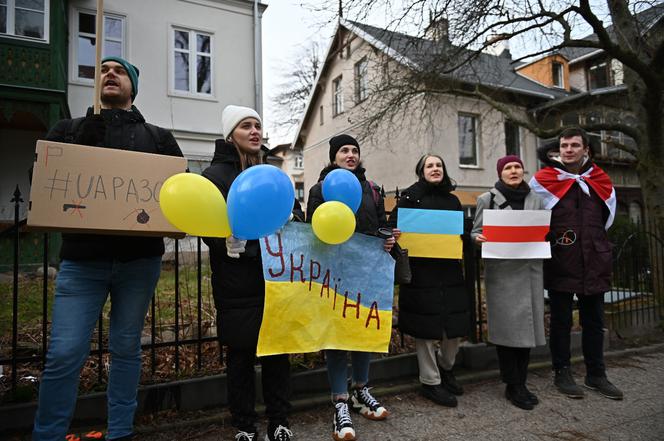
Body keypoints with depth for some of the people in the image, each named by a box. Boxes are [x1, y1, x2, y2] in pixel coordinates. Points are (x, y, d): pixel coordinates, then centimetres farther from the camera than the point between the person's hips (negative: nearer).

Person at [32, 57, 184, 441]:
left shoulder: (159, 138, 13)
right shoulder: (69, 129, 15)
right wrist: (84, 138, -11)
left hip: (140, 259, 1)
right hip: (82, 258, 0)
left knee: (126, 349, 10)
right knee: (64, 354, -4)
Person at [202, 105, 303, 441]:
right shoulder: (217, 174, 0)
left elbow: (295, 214, 18)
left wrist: (292, 218, -4)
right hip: (238, 283, -4)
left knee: (278, 349, 10)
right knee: (241, 353, 7)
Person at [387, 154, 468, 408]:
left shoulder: (452, 200, 16)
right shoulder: (412, 196, 1)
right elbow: (394, 224, -5)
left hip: (450, 269, 5)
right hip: (421, 270, -5)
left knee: (457, 324, 7)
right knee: (427, 325, 2)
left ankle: (445, 367, 35)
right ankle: (430, 382, 20)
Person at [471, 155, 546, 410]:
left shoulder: (536, 200, 14)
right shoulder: (487, 199, 4)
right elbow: (476, 231, 6)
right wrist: (479, 238, -15)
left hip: (530, 269, 4)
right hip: (501, 271, -3)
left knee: (527, 324, 6)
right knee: (506, 325, -2)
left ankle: (520, 383, 20)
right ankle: (513, 386, 10)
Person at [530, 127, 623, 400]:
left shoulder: (601, 181, 8)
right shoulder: (543, 181, -6)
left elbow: (607, 218, 20)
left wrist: (593, 242, 17)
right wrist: (550, 240, 1)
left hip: (593, 263, 4)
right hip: (560, 263, -4)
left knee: (594, 321, 13)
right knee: (561, 321, 6)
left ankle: (596, 375, 28)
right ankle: (562, 374, 20)